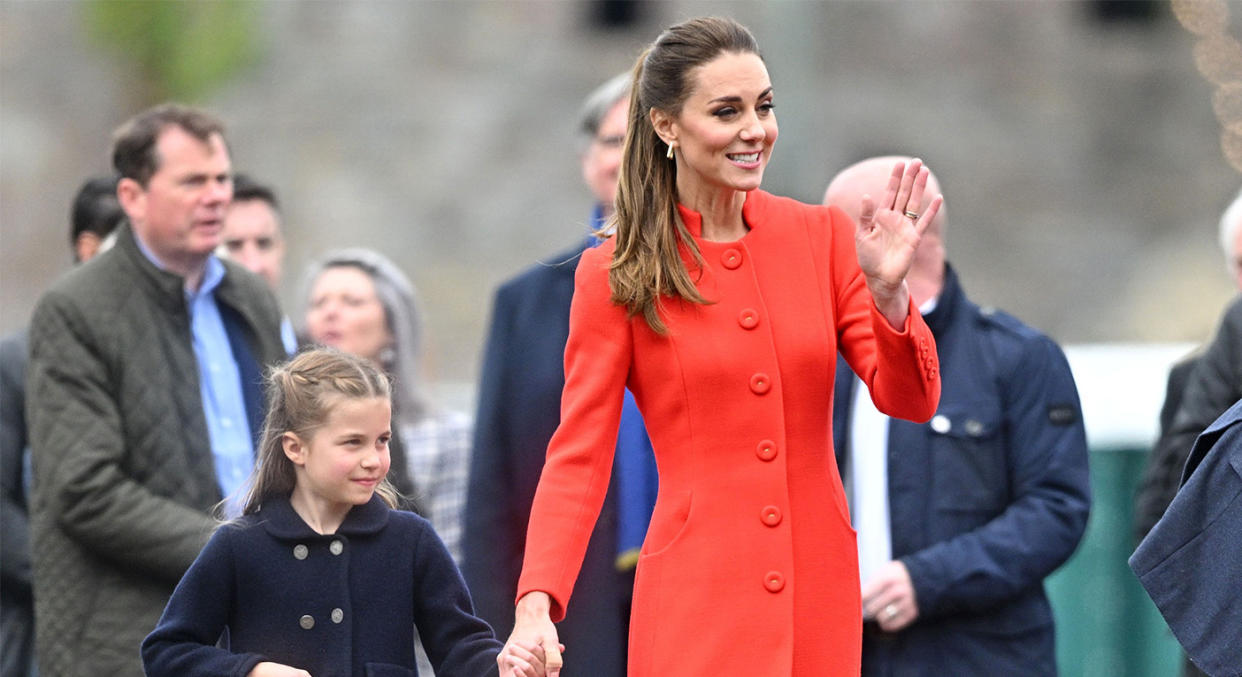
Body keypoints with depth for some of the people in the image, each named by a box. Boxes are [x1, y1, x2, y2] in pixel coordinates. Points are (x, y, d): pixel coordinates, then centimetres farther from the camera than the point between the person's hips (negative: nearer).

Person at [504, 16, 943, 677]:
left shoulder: (822, 237, 6)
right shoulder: (615, 275, -2)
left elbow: (910, 400, 3)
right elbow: (578, 456, -4)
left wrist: (887, 291, -16)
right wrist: (536, 606, -17)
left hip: (819, 596, 3)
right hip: (697, 596, -3)